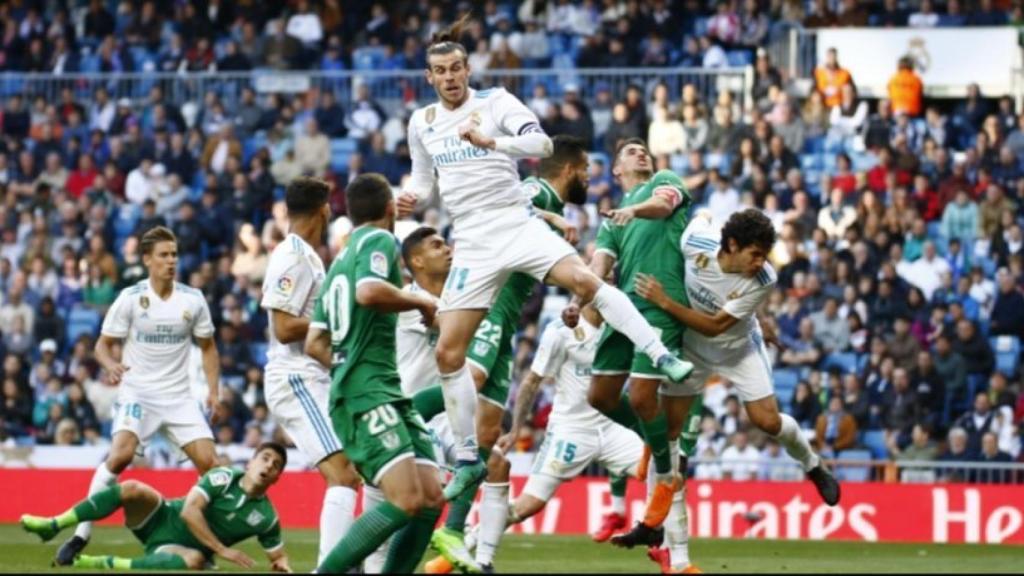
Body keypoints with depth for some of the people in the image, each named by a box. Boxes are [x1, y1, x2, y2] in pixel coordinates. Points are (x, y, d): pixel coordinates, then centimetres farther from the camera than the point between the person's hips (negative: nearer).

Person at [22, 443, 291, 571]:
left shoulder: (266, 517, -4)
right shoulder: (224, 478, -10)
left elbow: (276, 553, 10)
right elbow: (189, 511, -19)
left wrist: (282, 565, -16)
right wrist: (222, 549, -24)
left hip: (180, 549, 0)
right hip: (163, 520, 0)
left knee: (195, 561, -40)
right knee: (133, 489, -31)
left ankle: (104, 564, -29)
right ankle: (53, 525, -25)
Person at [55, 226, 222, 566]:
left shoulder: (193, 300, 3)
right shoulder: (131, 299, -4)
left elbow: (208, 348, 15)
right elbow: (104, 344, 0)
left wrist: (213, 391, 4)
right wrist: (111, 365, -23)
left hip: (179, 396, 3)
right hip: (137, 393, -3)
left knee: (209, 462, -9)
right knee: (121, 453, -26)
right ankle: (81, 535, -19)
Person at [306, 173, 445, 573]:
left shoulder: (342, 259, 23)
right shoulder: (379, 240, -2)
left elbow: (314, 344, 23)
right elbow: (368, 292, -24)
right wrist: (419, 301, -9)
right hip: (367, 394, -10)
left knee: (431, 500, 2)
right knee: (407, 501, -20)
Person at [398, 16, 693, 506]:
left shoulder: (494, 101, -3)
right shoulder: (421, 122, 10)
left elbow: (541, 142, -18)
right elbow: (423, 176, 23)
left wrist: (491, 141, -33)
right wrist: (412, 199, 0)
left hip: (515, 223, -4)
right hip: (472, 243, 4)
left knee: (583, 280, -30)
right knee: (448, 351, -2)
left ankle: (662, 357, -26)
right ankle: (469, 459, 10)